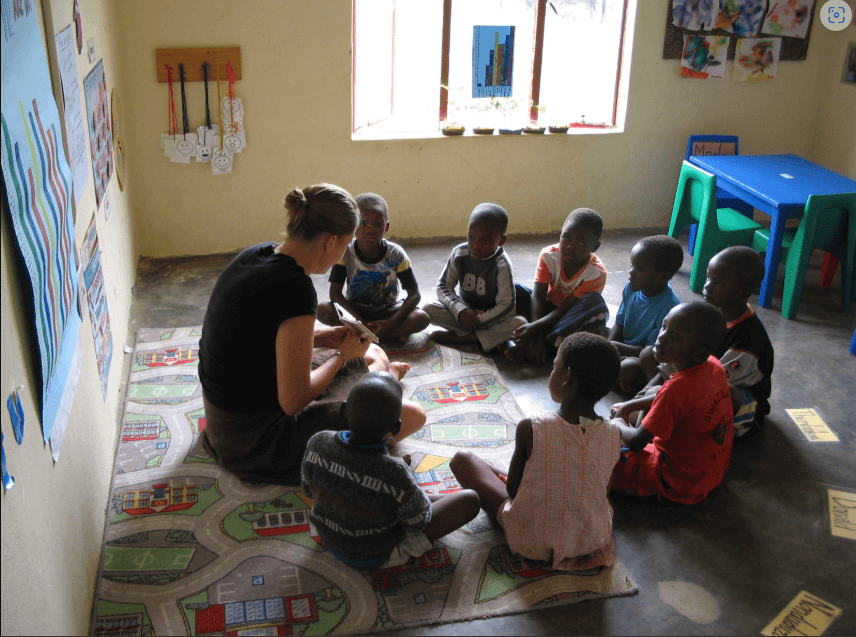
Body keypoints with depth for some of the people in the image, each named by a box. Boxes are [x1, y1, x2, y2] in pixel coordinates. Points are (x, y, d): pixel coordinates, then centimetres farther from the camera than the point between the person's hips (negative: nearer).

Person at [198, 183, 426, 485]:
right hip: (255, 442, -9)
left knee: (374, 353, 20)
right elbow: (293, 401, -26)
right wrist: (342, 355, -9)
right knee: (412, 415, -6)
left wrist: (322, 337, 8)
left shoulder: (257, 254, -1)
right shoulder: (294, 287, -29)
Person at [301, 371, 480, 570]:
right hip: (379, 557, -5)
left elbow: (309, 490, -4)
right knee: (470, 500, 2)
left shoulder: (317, 444, -25)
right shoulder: (396, 476, -39)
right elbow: (418, 521, -19)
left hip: (328, 538, 5)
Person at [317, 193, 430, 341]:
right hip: (353, 310, 0)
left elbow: (414, 294, -14)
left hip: (387, 311, 0)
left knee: (422, 318, -28)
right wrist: (360, 321, -24)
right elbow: (335, 292, -13)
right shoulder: (345, 252, -13)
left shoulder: (395, 254, -13)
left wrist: (392, 322, -28)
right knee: (322, 310, -30)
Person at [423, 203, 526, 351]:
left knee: (520, 323, -33)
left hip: (490, 315, -2)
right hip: (464, 308, 3)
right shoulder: (459, 254, -11)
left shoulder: (502, 265, -20)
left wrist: (478, 320, -23)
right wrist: (461, 311, -22)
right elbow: (443, 286, -7)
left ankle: (458, 337, -26)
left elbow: (505, 304, -21)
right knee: (428, 309, -22)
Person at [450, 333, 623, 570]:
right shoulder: (613, 435, -16)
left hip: (532, 543, -3)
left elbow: (512, 488, -11)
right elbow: (604, 490, 0)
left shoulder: (531, 429, -25)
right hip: (593, 540, 4)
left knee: (462, 459, 9)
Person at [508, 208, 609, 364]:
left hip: (575, 316, -2)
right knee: (515, 290, -20)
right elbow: (538, 297, -21)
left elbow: (565, 309, -26)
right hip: (548, 309, 2)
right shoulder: (549, 256, -16)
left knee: (595, 302, -34)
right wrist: (537, 337, -34)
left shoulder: (597, 273, -23)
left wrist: (534, 328, -39)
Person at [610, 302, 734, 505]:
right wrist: (629, 406, 14)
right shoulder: (713, 365, -8)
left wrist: (619, 424, -2)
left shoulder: (677, 388, -34)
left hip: (679, 486, -8)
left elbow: (636, 441, -25)